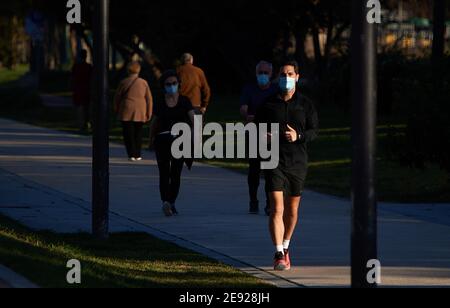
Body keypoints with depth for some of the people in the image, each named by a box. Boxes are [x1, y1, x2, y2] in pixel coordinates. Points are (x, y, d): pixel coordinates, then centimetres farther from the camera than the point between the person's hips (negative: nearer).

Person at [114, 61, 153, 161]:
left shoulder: (124, 83, -2)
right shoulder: (143, 83, 1)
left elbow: (117, 98, 4)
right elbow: (149, 99, 3)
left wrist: (117, 110, 18)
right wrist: (149, 114, 11)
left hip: (126, 112, -2)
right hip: (140, 113, 2)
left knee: (128, 134, 2)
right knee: (138, 134, 12)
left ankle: (132, 154, -5)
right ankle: (137, 155, 12)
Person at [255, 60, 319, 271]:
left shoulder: (305, 105, 4)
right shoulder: (268, 104, 3)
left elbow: (314, 130, 4)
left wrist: (299, 136, -15)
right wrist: (265, 137, -11)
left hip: (297, 161, 2)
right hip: (275, 161, -2)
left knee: (292, 210, 12)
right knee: (277, 209, -13)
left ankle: (285, 248, 33)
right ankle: (279, 255, -17)